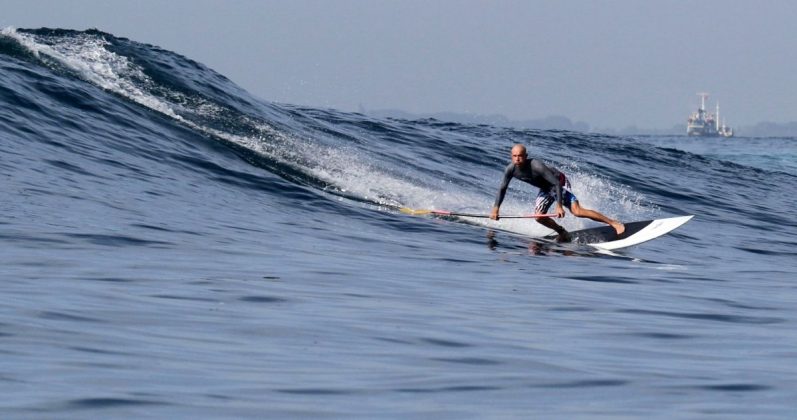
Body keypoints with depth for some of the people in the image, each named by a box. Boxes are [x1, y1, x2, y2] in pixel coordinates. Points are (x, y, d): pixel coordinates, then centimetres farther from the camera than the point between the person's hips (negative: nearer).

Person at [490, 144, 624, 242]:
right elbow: (502, 189, -2)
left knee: (577, 211, -22)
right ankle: (562, 233, 17)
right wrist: (495, 209, -9)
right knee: (539, 217, -8)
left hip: (560, 183, -7)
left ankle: (614, 223, -21)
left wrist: (559, 206, -38)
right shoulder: (511, 169, -17)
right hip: (546, 189, 7)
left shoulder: (536, 166, -35)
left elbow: (557, 183, -34)